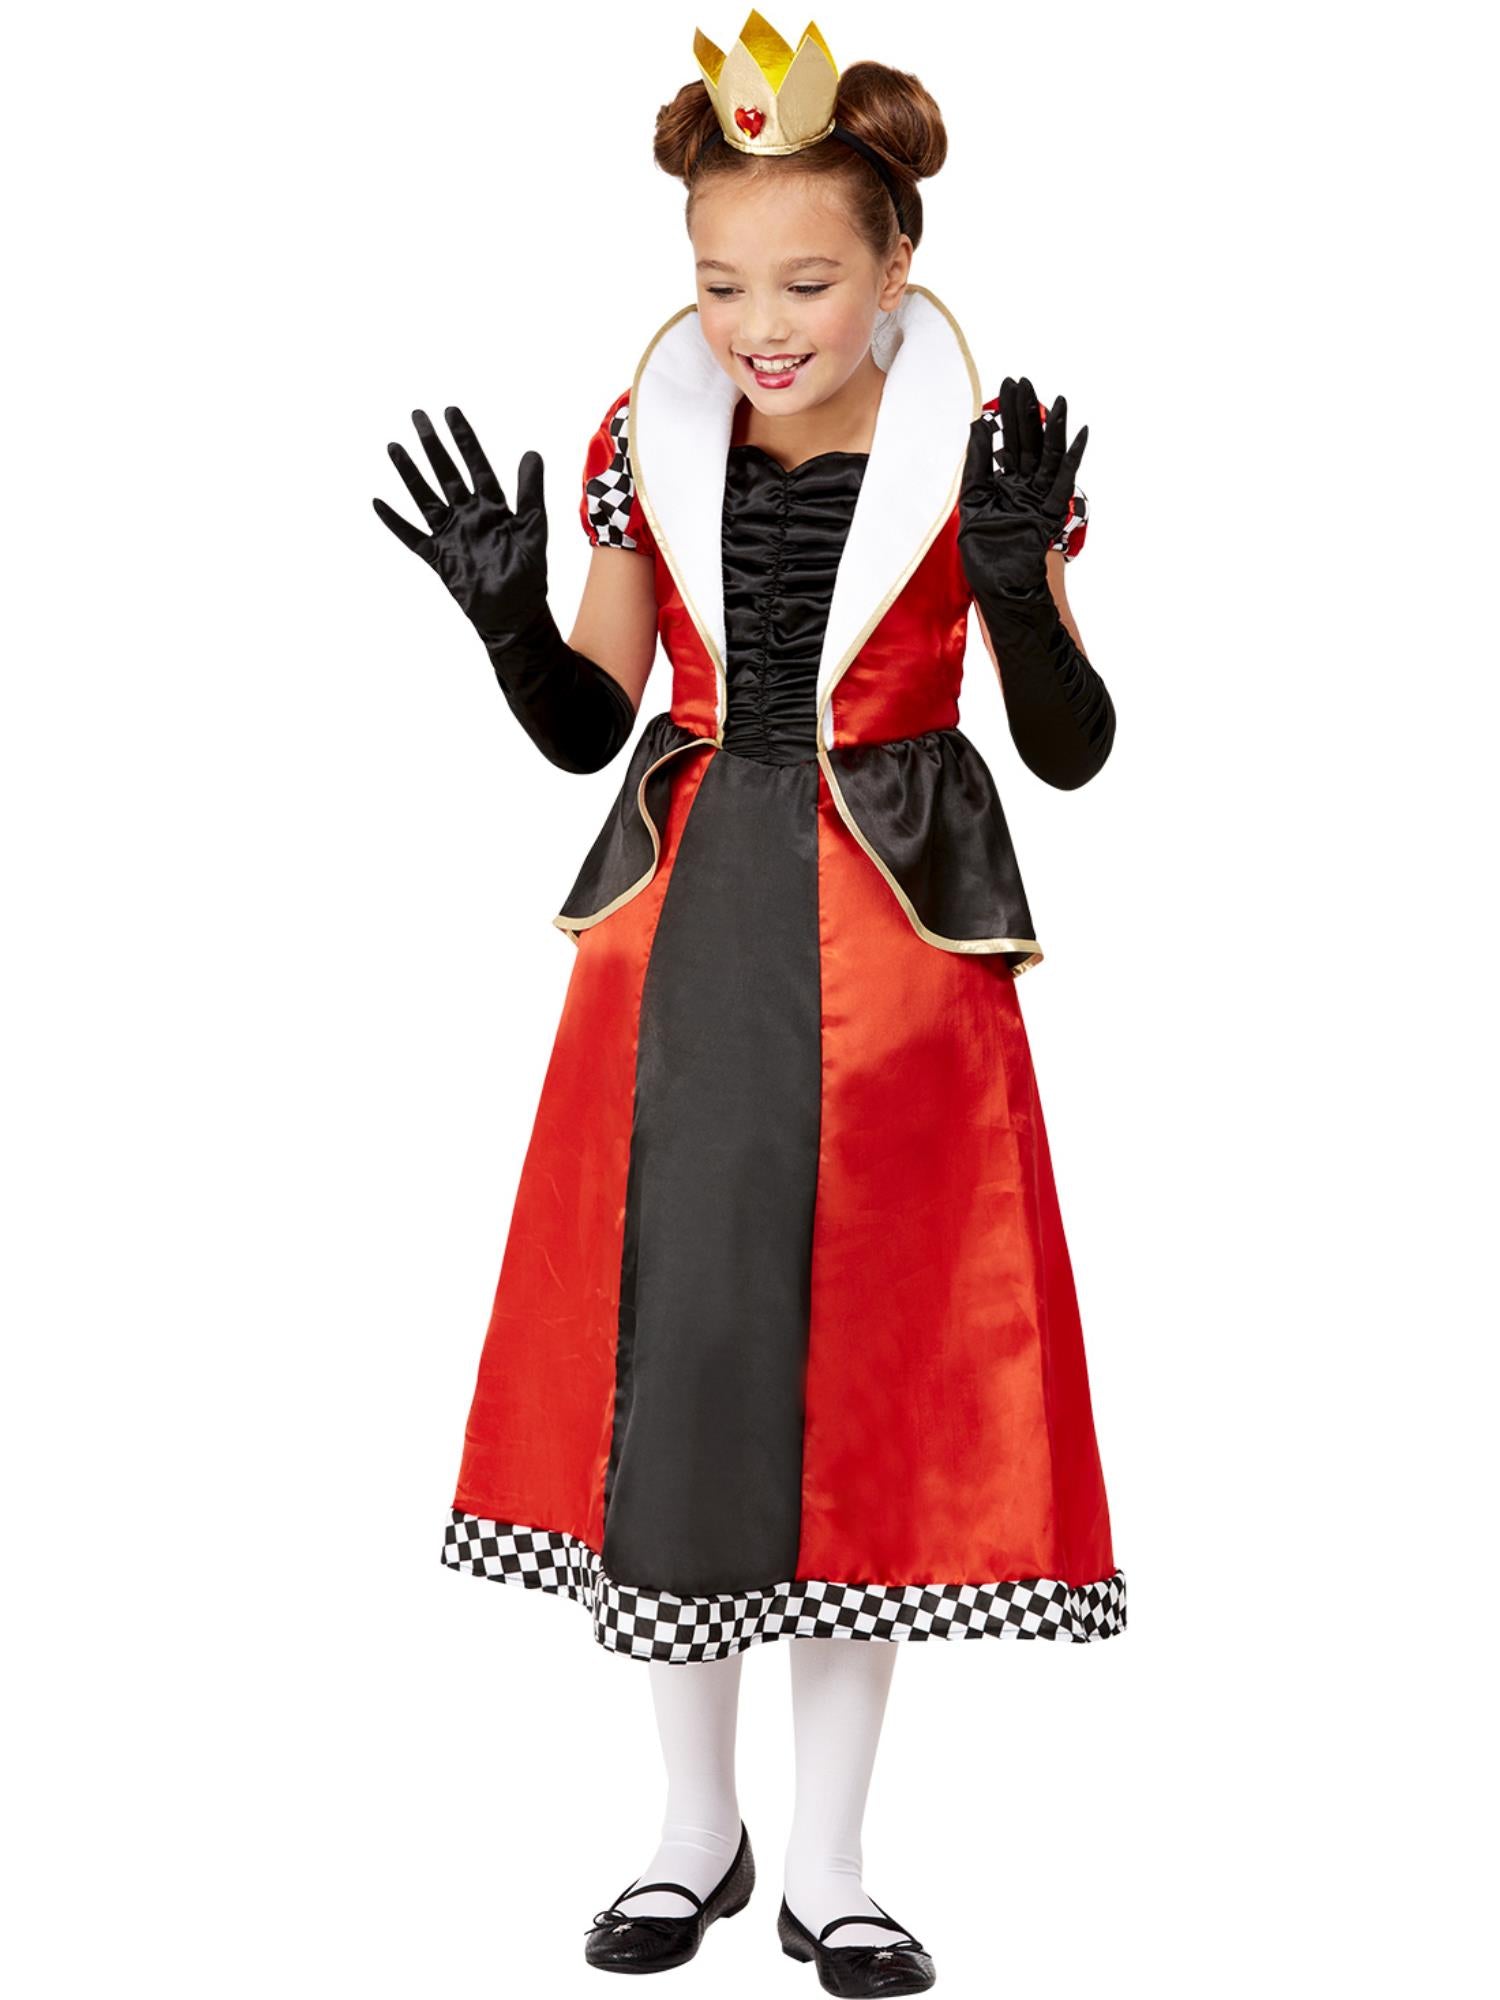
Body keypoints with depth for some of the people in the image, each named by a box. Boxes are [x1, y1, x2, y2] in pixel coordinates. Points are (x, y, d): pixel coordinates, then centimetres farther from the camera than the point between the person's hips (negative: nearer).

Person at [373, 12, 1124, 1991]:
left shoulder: (977, 455, -6)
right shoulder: (646, 445, 2)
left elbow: (1076, 750, -7)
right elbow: (582, 727, 7)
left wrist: (1017, 585, -24)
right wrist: (507, 606, -12)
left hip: (893, 956, -2)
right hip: (682, 941, 3)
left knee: (869, 1376, 3)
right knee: (668, 1363, 7)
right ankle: (696, 1827, 27)